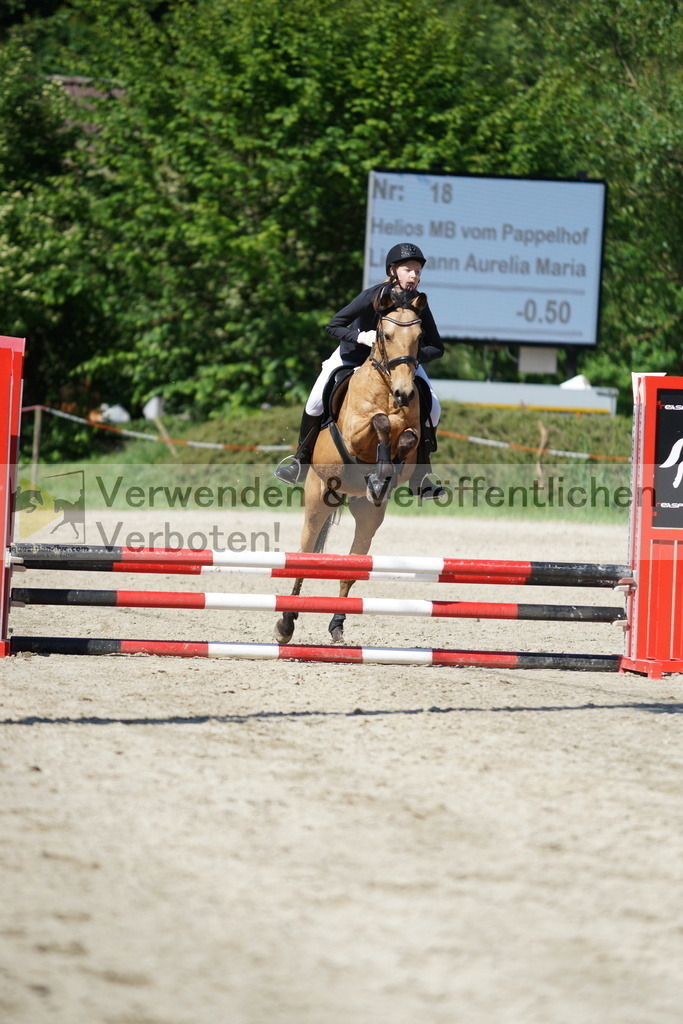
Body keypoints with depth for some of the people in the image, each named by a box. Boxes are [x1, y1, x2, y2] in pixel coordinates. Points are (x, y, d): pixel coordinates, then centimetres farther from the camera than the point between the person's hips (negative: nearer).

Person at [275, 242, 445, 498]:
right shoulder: (373, 296, -29)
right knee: (315, 404, -13)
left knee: (432, 409, -15)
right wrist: (361, 337, -41)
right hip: (353, 354, -2)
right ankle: (302, 460, 11)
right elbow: (332, 326, -24)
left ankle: (420, 477, -7)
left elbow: (436, 348, -16)